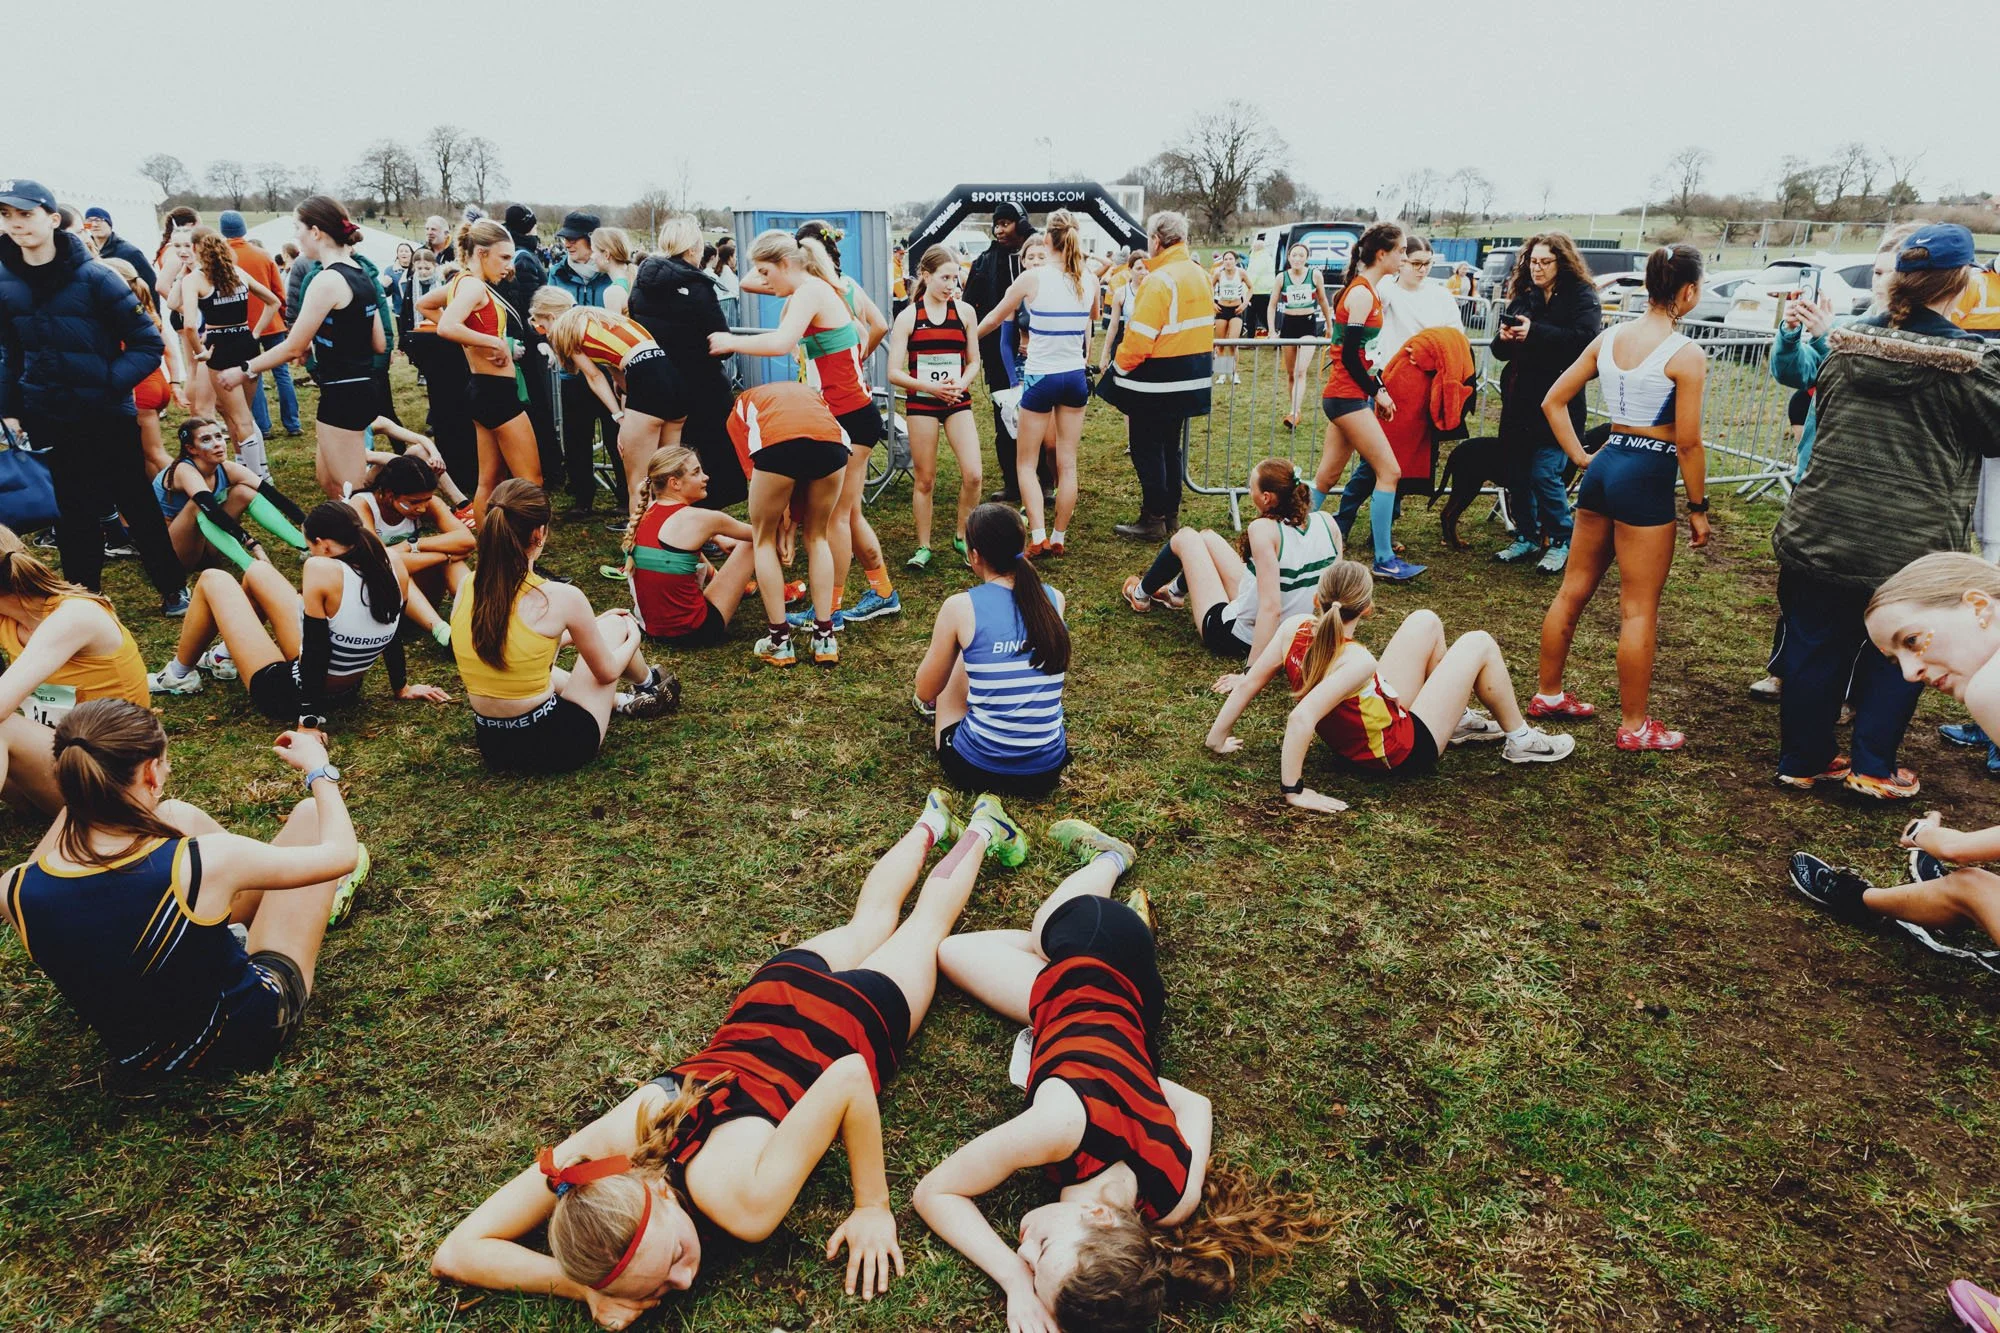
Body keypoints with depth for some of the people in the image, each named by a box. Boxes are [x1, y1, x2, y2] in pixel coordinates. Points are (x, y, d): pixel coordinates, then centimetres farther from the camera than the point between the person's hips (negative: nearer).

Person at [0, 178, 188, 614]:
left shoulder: (94, 277, -12)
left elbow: (148, 343, -9)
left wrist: (110, 382, -20)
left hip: (108, 418, -3)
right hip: (47, 423, 3)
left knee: (139, 506, 7)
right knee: (72, 515, 12)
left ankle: (174, 591, 21)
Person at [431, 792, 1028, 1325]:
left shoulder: (743, 1202, -43)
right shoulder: (590, 1156, -33)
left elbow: (851, 1077, -42)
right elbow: (453, 1253, -28)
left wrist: (873, 1209, -34)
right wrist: (581, 1287, -40)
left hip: (854, 1020, -4)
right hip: (768, 999, 4)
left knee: (926, 926, 29)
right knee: (870, 921, 35)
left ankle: (981, 832, 54)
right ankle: (931, 826, 59)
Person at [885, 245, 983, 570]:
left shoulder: (965, 312, 2)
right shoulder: (908, 317, -4)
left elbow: (974, 361, 10)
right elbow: (894, 373, -5)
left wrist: (961, 384, -11)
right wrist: (930, 386, -19)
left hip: (957, 402, 1)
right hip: (921, 403, -1)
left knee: (973, 475, -11)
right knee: (924, 480, 5)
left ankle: (961, 536, 10)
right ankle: (923, 547, 18)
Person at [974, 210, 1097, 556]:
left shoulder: (1032, 278, -12)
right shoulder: (1089, 281, 0)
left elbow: (992, 319, -1)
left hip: (1040, 378, -4)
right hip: (1076, 376, 4)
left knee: (1026, 463, 9)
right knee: (1067, 463, 10)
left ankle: (1038, 537, -3)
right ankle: (1058, 538, 17)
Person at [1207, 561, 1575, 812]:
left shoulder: (1293, 628, -19)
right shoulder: (1358, 662, -37)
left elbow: (1248, 682, -14)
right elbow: (1301, 718, -47)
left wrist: (1218, 737, -2)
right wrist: (1294, 790, -39)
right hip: (1406, 752, -7)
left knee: (1426, 621, 16)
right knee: (1479, 643, 2)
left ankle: (1457, 718, 36)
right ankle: (1520, 739, 24)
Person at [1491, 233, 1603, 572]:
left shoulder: (1582, 297, -4)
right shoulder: (1522, 297, 14)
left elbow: (1586, 340, -22)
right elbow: (1501, 351, 16)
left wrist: (1534, 332, -26)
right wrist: (1504, 337, -8)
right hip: (1518, 402, 6)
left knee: (1544, 474, -8)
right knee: (1517, 474, 9)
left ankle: (1560, 542, 9)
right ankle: (1526, 538, 24)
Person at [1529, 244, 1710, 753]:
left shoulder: (1608, 338, 5)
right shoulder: (1686, 354, -13)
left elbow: (1553, 401, 9)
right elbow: (1688, 443, -13)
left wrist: (1580, 457, 13)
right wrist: (1698, 507, -3)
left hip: (1603, 466, 7)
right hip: (1647, 479, -7)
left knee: (1573, 590, 16)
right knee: (1638, 610, 2)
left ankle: (1547, 694, 28)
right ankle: (1635, 726, 12)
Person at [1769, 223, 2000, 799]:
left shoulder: (1849, 342, 1)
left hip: (1824, 532, 4)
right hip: (1913, 541, -3)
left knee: (1816, 645, 12)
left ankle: (1802, 759, 23)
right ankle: (1872, 768, 21)